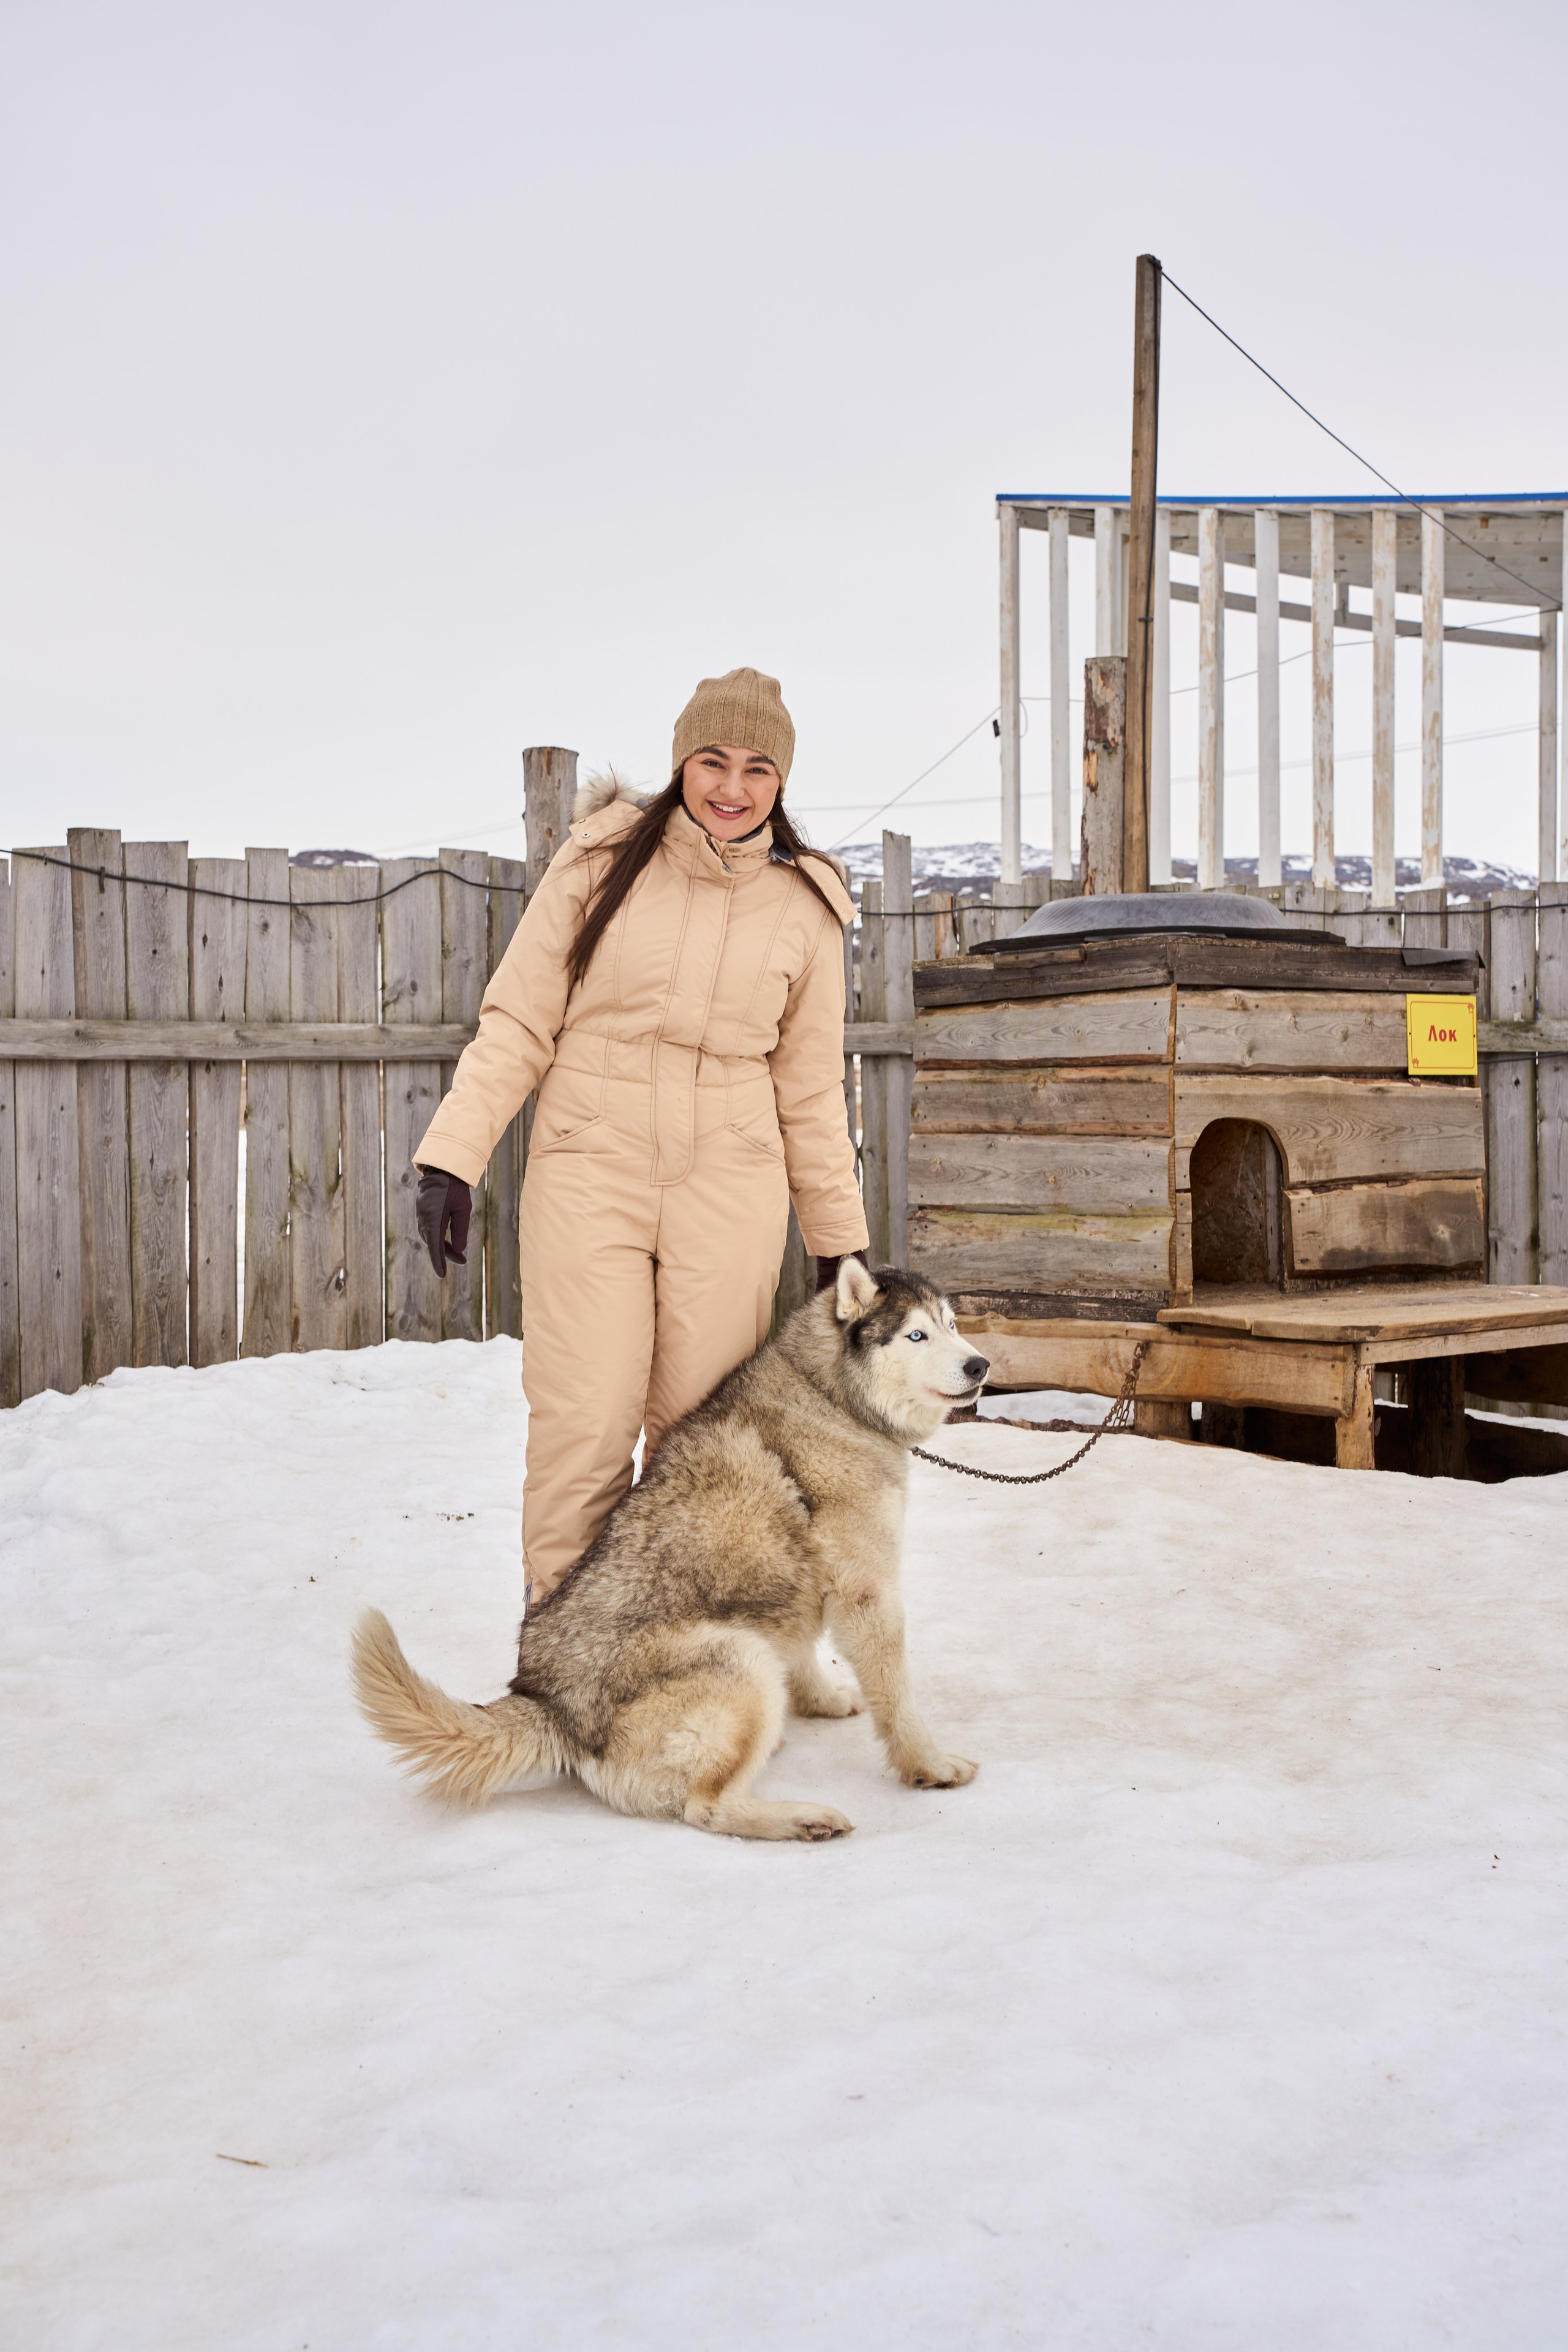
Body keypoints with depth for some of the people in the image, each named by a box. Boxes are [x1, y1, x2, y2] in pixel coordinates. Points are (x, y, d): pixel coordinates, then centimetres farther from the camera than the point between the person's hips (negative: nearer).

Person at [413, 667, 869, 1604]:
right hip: (589, 1175, -1)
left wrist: (841, 1237, 16)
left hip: (730, 1191, 1)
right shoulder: (604, 857, 1)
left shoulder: (805, 905, 7)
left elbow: (810, 1089, 14)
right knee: (583, 1427, -7)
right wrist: (453, 1154, -6)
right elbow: (518, 1024, 3)